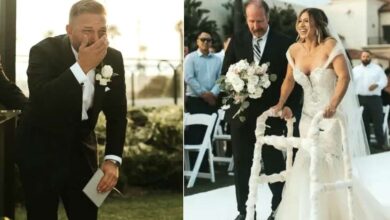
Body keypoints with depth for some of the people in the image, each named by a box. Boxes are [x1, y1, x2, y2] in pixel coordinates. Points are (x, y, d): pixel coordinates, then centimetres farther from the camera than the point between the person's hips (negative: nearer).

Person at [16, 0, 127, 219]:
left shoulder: (113, 58, -5)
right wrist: (82, 66, -35)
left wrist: (113, 159, -10)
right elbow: (40, 102, -33)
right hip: (41, 150, -4)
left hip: (82, 148, 4)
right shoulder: (45, 52, -18)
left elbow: (117, 113, 1)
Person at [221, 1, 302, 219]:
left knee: (274, 164, 8)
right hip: (241, 113, 2)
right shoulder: (237, 40, 4)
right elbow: (226, 72, 7)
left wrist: (291, 106, -13)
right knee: (241, 165, 9)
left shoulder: (284, 43, -3)